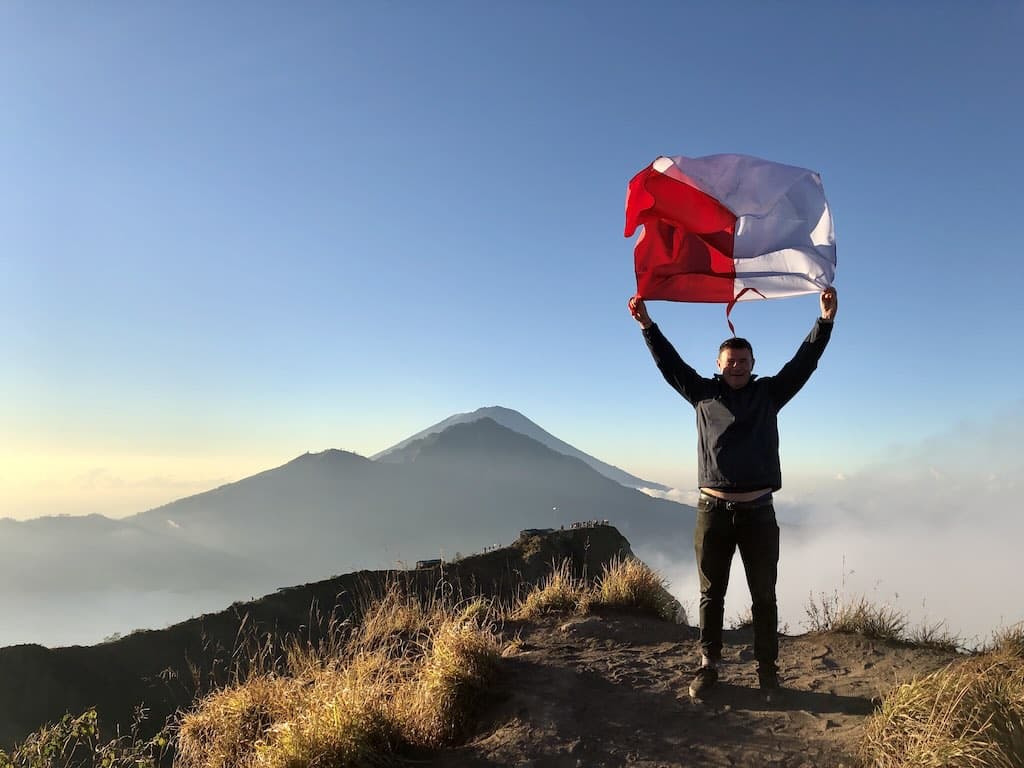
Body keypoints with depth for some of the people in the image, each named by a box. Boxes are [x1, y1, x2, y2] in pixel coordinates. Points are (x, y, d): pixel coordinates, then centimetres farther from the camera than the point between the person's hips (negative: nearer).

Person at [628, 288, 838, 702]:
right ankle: (708, 665, 21)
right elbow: (669, 363, 6)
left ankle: (767, 668, 22)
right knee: (711, 595, 10)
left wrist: (825, 320, -6)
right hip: (713, 510, 0)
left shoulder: (769, 393, 8)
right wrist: (647, 325, 0)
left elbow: (804, 362, 4)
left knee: (764, 596, 9)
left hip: (758, 512, 0)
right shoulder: (704, 393, 7)